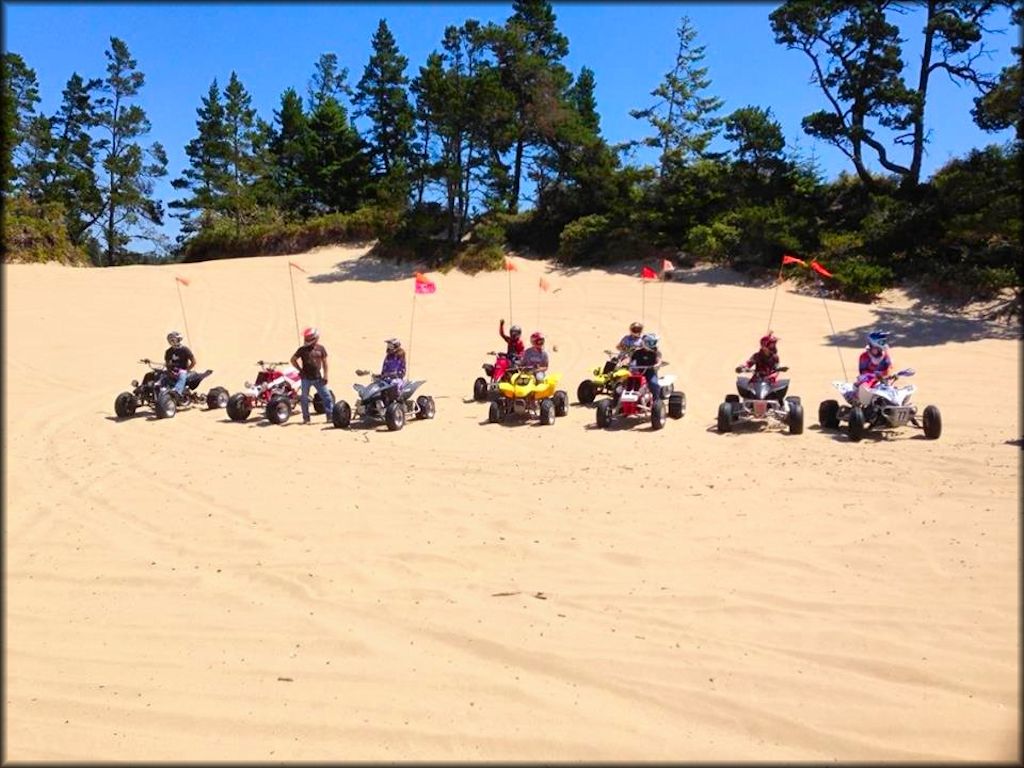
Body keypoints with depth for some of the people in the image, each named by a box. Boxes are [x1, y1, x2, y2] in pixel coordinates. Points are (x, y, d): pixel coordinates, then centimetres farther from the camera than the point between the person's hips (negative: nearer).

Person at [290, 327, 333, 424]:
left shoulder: (321, 348, 1)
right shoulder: (302, 349, -3)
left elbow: (324, 362, 8)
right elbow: (293, 359, 6)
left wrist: (325, 375, 3)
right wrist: (300, 370, -1)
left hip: (318, 378, 1)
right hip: (306, 378, -1)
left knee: (327, 396, -1)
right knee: (304, 398, 4)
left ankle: (330, 416, 5)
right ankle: (306, 418, 16)